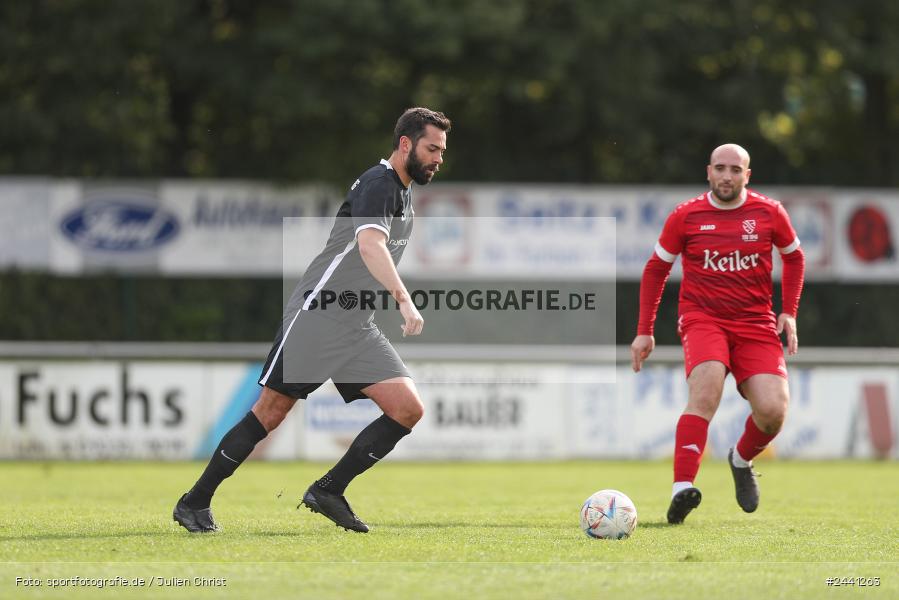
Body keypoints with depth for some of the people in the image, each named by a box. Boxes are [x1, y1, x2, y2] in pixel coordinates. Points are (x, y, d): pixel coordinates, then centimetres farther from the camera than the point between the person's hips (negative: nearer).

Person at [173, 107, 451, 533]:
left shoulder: (403, 192, 15)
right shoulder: (378, 185, -15)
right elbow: (370, 244, -34)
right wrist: (404, 299, -44)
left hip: (358, 328, 8)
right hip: (316, 317, -8)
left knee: (408, 409, -7)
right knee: (271, 411, -6)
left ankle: (328, 491, 1)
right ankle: (195, 502, 6)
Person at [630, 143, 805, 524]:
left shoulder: (769, 213, 3)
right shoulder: (685, 216, 0)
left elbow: (794, 257, 20)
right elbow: (656, 269, 12)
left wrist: (789, 312, 10)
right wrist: (644, 331, 10)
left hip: (756, 322, 2)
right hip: (702, 318, -2)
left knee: (773, 410, -15)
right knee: (706, 389, -31)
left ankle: (742, 461, 20)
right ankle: (682, 489, -40)